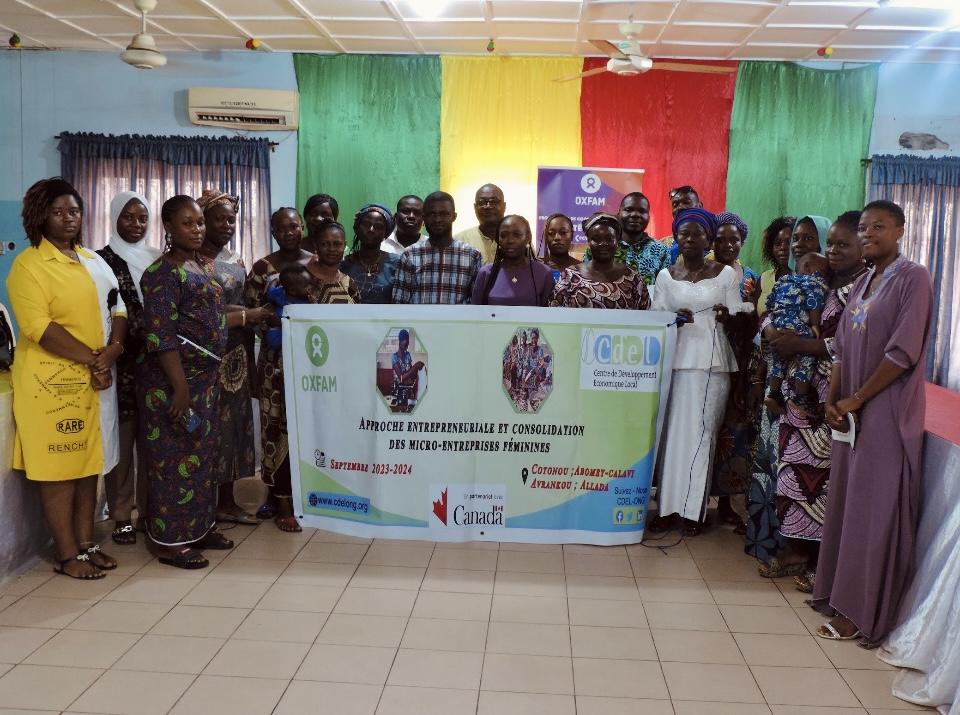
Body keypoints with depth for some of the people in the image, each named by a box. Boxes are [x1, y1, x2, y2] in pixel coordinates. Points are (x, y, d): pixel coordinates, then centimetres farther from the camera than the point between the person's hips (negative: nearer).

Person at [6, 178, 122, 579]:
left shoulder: (92, 260, 14)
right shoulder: (28, 265, -7)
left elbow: (117, 309, 12)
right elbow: (39, 327, -17)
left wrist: (113, 351, -8)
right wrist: (93, 360, -17)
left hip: (94, 379, 7)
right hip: (50, 380, -6)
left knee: (89, 463, 11)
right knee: (58, 467, -1)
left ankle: (86, 543, 21)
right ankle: (67, 555, 7)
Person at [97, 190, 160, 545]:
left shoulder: (156, 259, 12)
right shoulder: (102, 260, 0)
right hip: (121, 363, -4)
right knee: (121, 440, 1)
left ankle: (149, 510, 19)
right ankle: (121, 516, 10)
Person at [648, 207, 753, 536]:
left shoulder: (726, 274, 6)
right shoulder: (666, 275, 11)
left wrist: (726, 316, -16)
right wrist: (674, 319, -12)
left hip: (712, 364, -1)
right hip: (675, 361, 2)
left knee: (701, 433, -3)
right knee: (671, 432, -1)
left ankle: (693, 509, 3)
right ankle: (668, 505, 5)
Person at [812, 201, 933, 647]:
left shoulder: (913, 278, -9)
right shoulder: (862, 283, 14)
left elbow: (903, 352, -16)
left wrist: (857, 399, -12)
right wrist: (833, 400, -1)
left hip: (887, 414, -7)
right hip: (853, 412, 7)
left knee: (873, 513, -2)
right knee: (845, 505, 12)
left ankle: (859, 613, 7)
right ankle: (839, 594, 25)